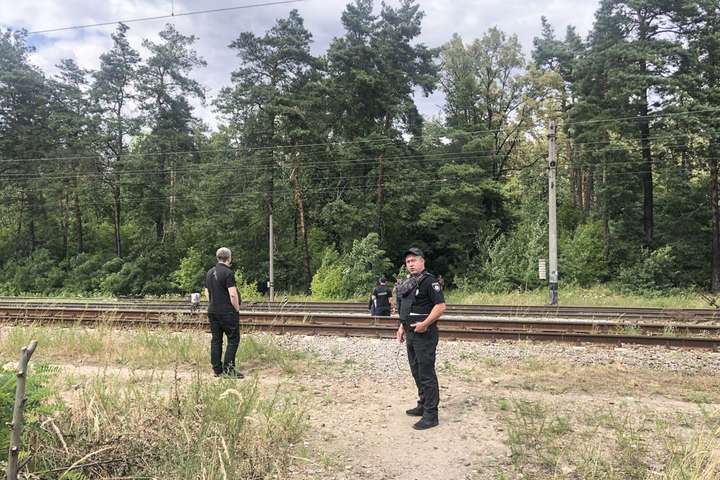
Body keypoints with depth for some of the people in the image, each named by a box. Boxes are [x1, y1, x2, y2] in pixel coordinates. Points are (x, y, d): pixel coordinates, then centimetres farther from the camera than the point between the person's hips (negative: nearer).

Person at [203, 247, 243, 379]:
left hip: (212, 312, 8)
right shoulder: (228, 273, -14)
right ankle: (228, 369, -5)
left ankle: (217, 369, 13)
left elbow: (207, 292, 16)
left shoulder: (210, 273, 11)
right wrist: (237, 309, -8)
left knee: (216, 340, 10)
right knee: (233, 339, -1)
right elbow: (233, 295, -19)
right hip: (227, 312, -8)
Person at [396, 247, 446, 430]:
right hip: (411, 334, 9)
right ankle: (423, 405, 31)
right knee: (416, 372, 18)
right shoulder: (408, 284, 14)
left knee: (426, 374, -5)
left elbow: (440, 306, -19)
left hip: (424, 334, -9)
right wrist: (402, 327, 18)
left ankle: (431, 415, 1)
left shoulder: (429, 281, -12)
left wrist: (425, 324, -24)